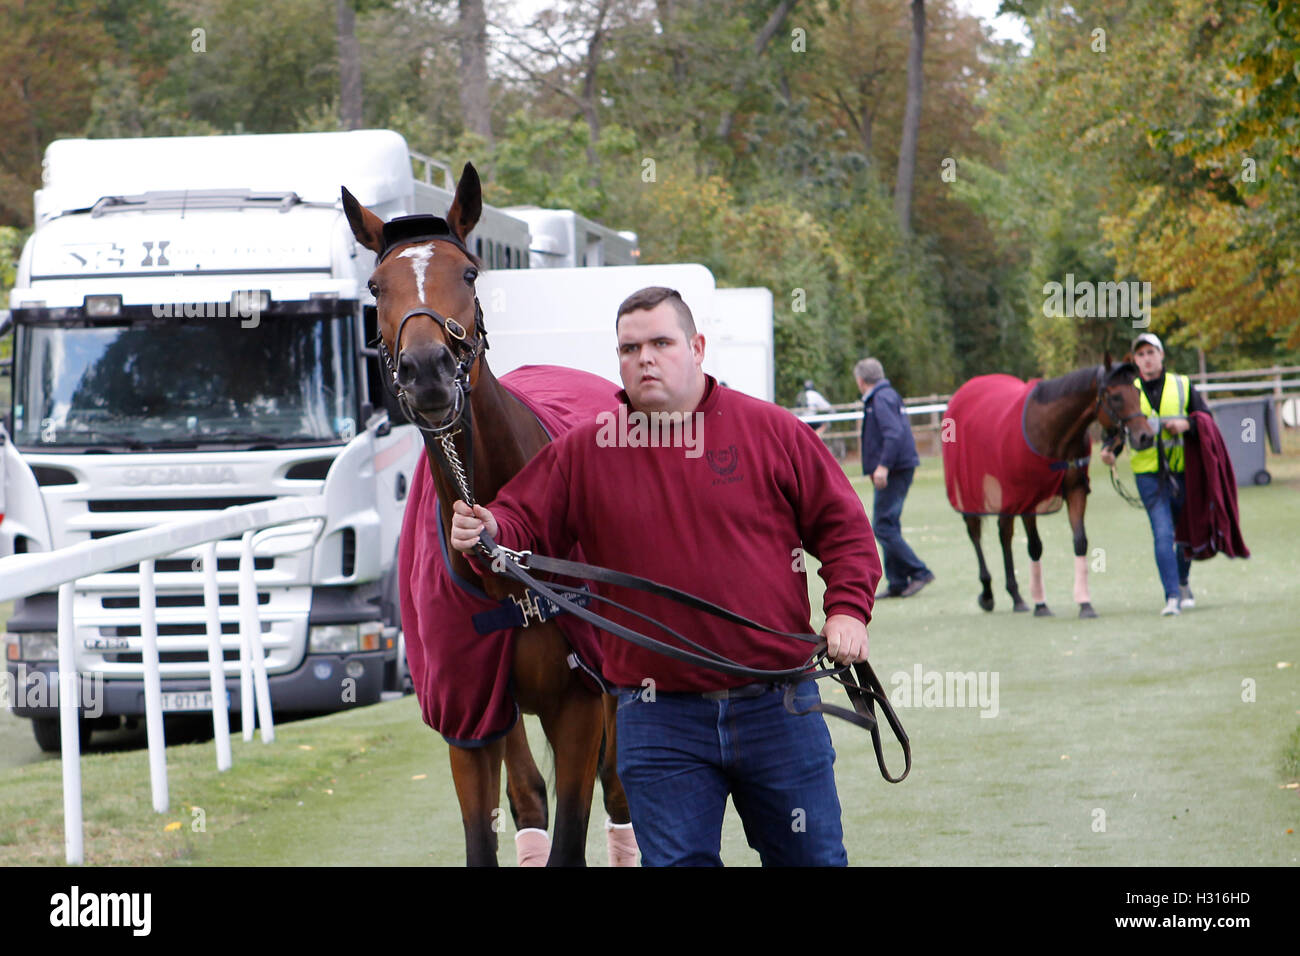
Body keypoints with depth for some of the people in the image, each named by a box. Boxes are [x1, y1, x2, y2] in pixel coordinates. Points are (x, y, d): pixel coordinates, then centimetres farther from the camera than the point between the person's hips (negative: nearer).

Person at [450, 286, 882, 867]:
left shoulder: (771, 431, 2)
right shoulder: (583, 453, 5)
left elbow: (842, 527, 5)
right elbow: (525, 527, 5)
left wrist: (848, 610, -9)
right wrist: (486, 531, -18)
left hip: (776, 708, 0)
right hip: (660, 724, 0)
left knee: (811, 859, 8)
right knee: (677, 861, 2)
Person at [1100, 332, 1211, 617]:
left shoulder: (1183, 386, 6)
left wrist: (1186, 425, -16)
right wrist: (1109, 450, -14)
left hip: (1181, 470, 1)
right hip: (1148, 474, -1)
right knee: (1162, 533, -14)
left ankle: (1182, 582, 39)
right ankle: (1172, 597, -15)